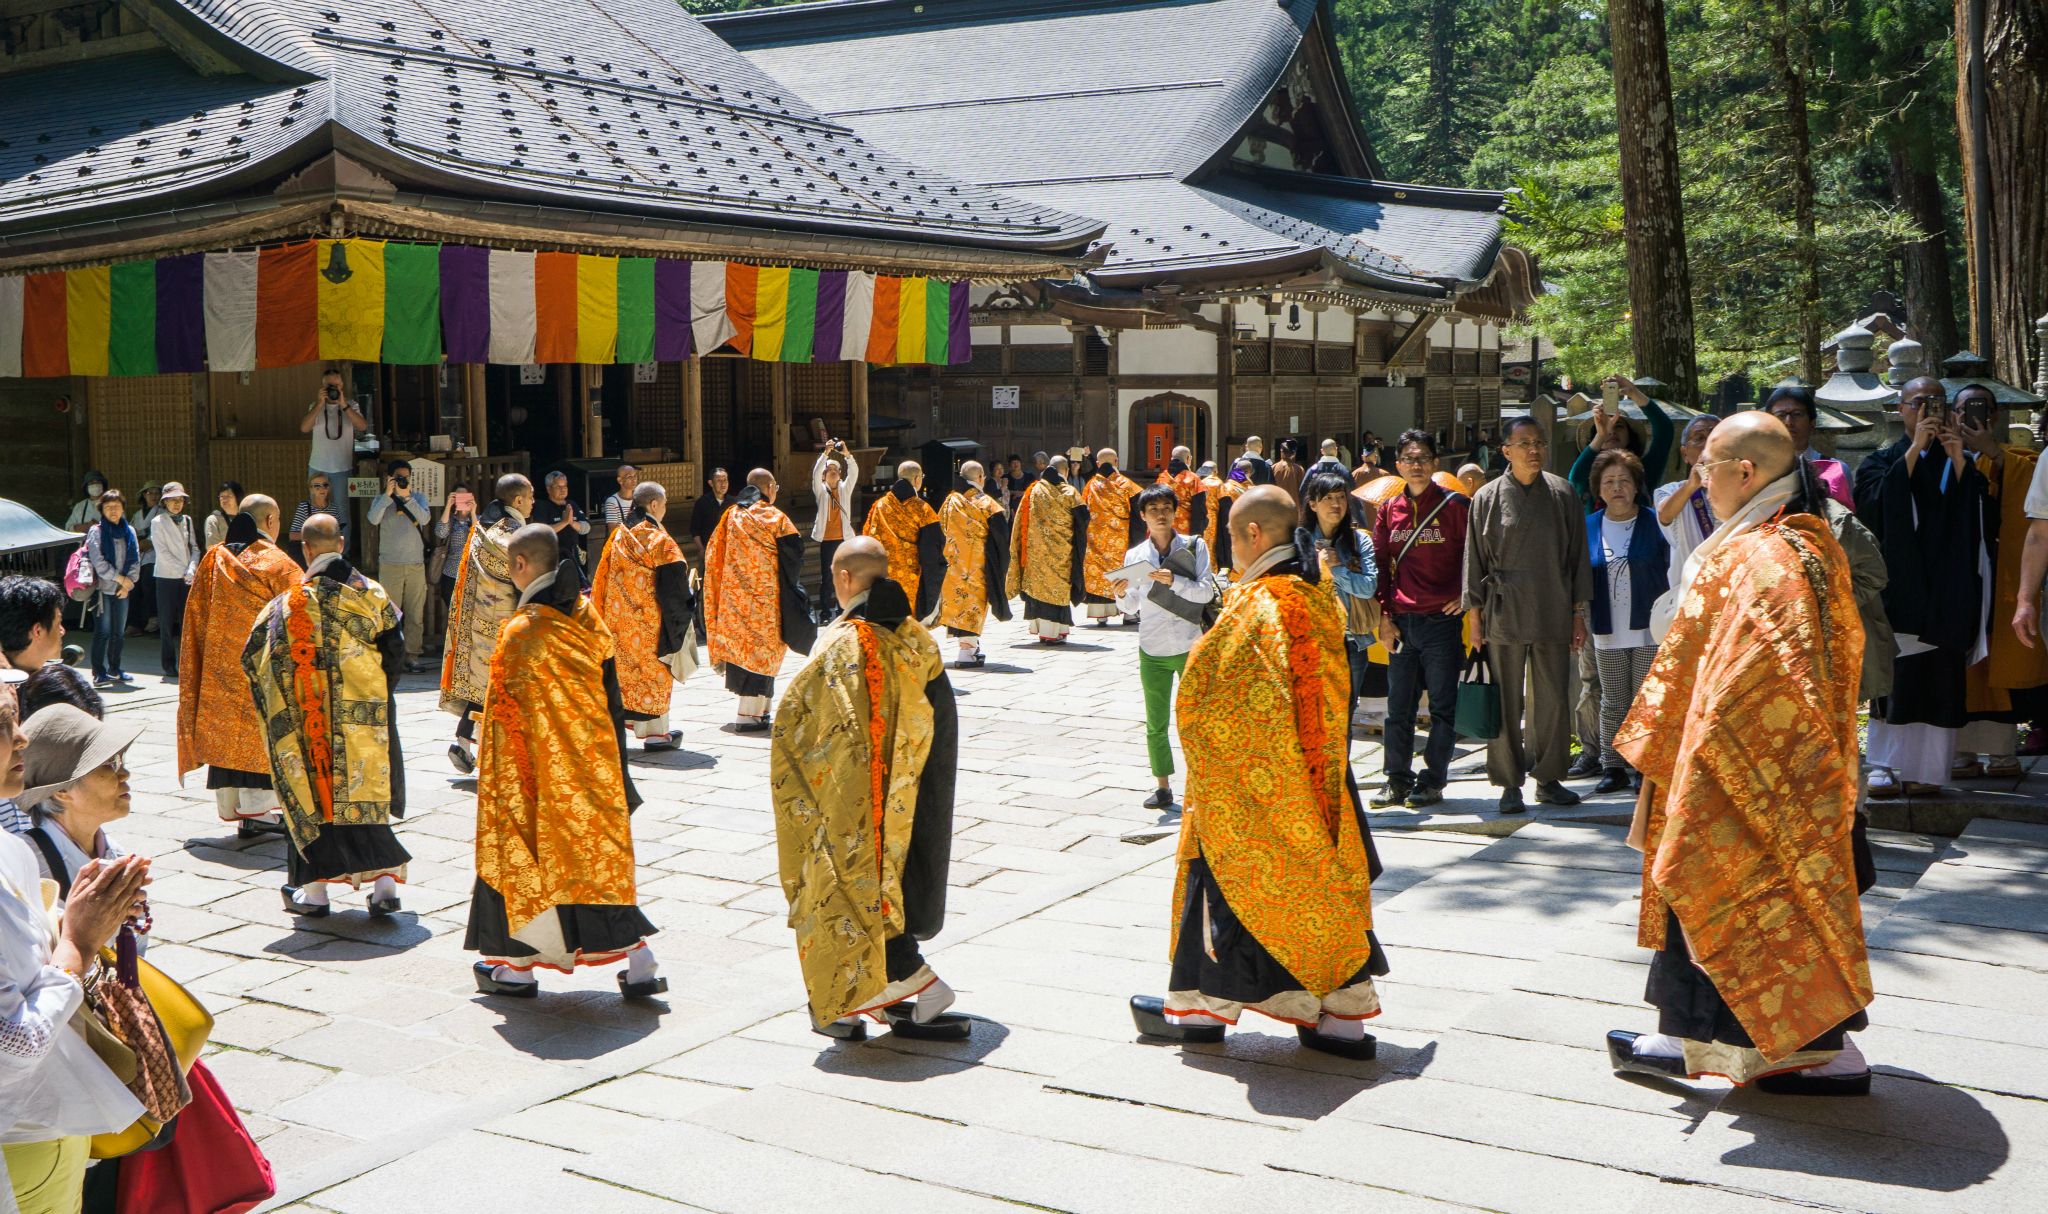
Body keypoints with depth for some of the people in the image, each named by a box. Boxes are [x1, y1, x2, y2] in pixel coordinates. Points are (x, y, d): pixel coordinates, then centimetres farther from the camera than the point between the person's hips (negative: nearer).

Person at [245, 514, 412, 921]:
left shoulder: (290, 602, -6)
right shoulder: (373, 594, -1)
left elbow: (254, 659, -4)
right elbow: (395, 649, 1)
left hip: (309, 717, -2)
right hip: (368, 715, 2)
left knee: (314, 792, 7)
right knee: (369, 792, 8)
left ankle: (315, 890, 9)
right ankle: (384, 882, 1)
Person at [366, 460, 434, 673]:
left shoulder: (418, 498, 9)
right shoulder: (382, 500, 5)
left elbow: (425, 518, -10)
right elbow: (373, 519, -14)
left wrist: (407, 496, -17)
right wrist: (388, 494, -18)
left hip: (416, 563, 2)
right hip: (390, 565, -2)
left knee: (415, 613, 2)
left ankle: (412, 654, 6)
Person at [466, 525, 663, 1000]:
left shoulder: (522, 630, -18)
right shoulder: (586, 614, 2)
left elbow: (509, 712, -16)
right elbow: (611, 689, 9)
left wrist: (494, 772, -7)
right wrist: (613, 759, 17)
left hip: (542, 763, -6)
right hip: (594, 759, 6)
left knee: (523, 850, 10)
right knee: (603, 853, 11)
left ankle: (517, 966, 21)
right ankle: (640, 963, 8)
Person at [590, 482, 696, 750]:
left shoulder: (619, 536, 6)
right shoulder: (659, 540, -12)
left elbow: (603, 579, 9)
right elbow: (674, 584, -14)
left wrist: (603, 614, 16)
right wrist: (683, 615, -1)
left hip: (620, 617, 6)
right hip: (650, 618, -6)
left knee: (625, 669, 14)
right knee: (654, 670, 2)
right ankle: (656, 732, 5)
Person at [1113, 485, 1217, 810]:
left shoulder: (1194, 546, -3)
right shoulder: (1134, 555, 4)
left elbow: (1206, 591, -11)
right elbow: (1131, 608, 9)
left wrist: (1173, 581, -24)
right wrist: (1122, 594, -12)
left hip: (1190, 647, -2)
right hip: (1152, 650, 2)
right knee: (1155, 724, 7)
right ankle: (1163, 787, 18)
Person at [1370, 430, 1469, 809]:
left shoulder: (1455, 505, -2)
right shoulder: (1389, 509, 9)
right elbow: (1380, 565, 10)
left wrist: (1465, 594, -4)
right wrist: (1384, 617, 4)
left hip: (1442, 620, -4)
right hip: (1401, 622, 4)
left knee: (1442, 706, 2)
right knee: (1398, 706, 8)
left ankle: (1433, 781, 10)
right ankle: (1398, 781, 16)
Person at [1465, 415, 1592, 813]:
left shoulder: (1563, 494, 6)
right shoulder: (1488, 497, 2)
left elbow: (1577, 555, 10)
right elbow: (1475, 559, 4)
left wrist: (1578, 612, 7)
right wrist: (1476, 614, 1)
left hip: (1553, 615, 2)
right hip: (1504, 615, -1)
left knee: (1553, 700, 5)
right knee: (1507, 703, 2)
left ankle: (1548, 778, 17)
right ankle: (1510, 784, 10)